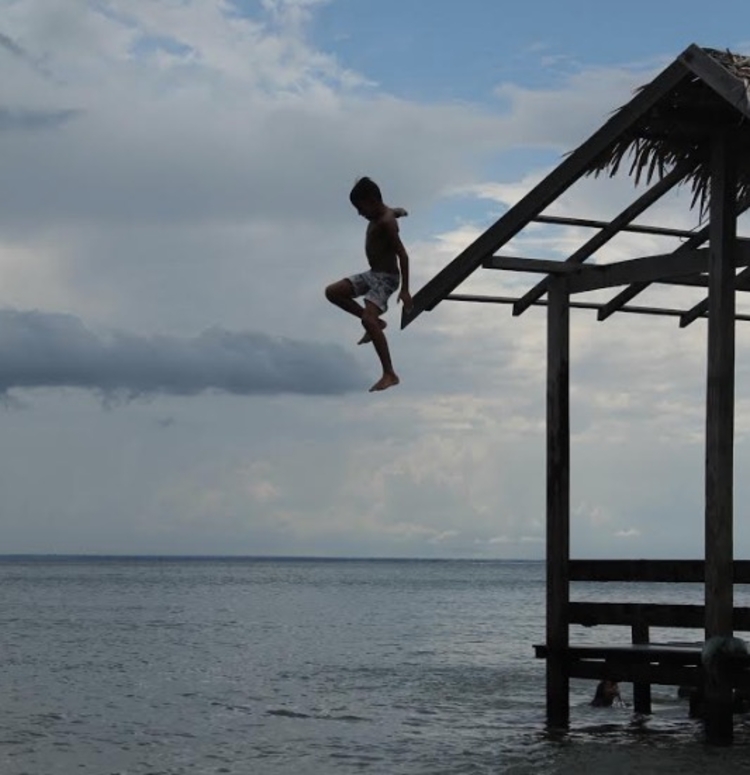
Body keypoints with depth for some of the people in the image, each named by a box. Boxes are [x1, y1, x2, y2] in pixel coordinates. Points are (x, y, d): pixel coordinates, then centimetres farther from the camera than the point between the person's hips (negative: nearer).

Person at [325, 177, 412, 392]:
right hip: (372, 274, 10)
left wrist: (405, 290, -26)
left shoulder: (385, 222, -20)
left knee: (368, 320, -25)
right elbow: (401, 211, 30)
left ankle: (389, 374, -26)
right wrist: (398, 211, 52)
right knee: (333, 292, 8)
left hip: (386, 278, -10)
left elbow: (402, 254, -24)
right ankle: (375, 322, 15)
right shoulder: (387, 212, 7)